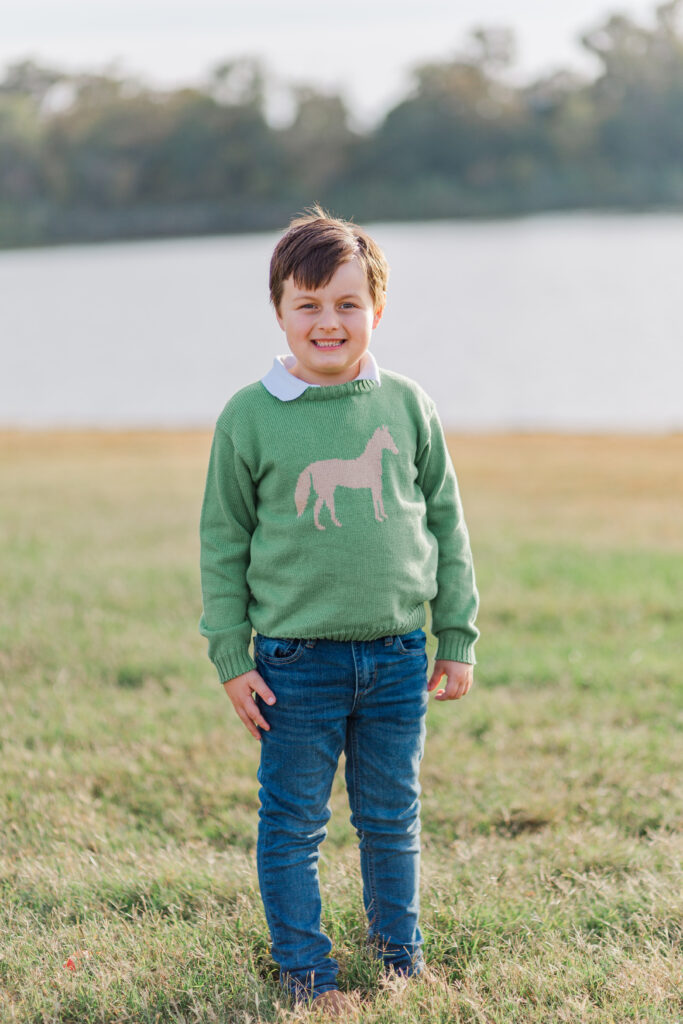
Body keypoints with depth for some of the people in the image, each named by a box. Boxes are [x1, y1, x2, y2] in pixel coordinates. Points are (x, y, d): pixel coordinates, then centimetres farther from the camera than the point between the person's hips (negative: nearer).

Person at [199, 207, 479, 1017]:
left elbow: (446, 524, 9)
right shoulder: (250, 417, -5)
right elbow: (222, 542, 1)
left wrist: (457, 639, 8)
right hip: (296, 660, -2)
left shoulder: (406, 407, 1)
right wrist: (231, 658, -2)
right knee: (292, 824, 7)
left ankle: (399, 947, 33)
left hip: (397, 655, 2)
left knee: (392, 819, 15)